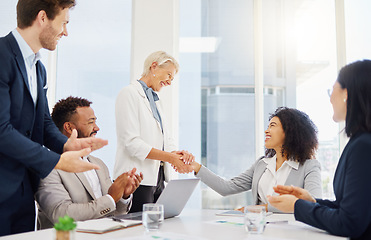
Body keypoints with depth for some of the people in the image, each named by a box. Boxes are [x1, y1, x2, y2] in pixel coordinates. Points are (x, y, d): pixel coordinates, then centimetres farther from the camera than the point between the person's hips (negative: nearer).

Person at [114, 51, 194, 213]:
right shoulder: (129, 93, -7)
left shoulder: (156, 101, 20)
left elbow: (167, 139, 15)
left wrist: (177, 154, -7)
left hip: (158, 178, 8)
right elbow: (131, 142, -17)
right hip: (137, 180, -8)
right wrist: (168, 157, -20)